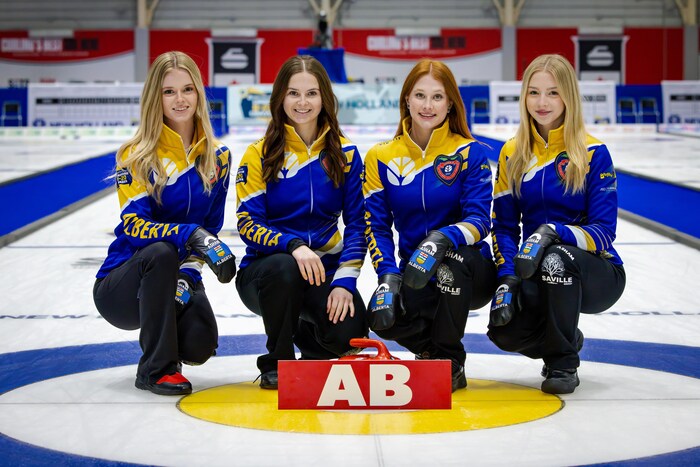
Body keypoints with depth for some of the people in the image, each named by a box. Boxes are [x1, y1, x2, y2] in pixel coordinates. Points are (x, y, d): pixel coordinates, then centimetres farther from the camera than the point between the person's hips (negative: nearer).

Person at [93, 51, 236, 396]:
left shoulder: (216, 156, 3)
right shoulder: (136, 156, -9)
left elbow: (211, 227, 5)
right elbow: (134, 227, -19)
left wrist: (187, 275, -12)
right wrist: (191, 235, -36)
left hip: (175, 280, 3)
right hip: (121, 285, -3)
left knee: (199, 346, -26)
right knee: (161, 253, -37)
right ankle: (155, 368, -21)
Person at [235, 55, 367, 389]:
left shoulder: (346, 155, 4)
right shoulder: (259, 155, -2)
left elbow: (356, 224, 2)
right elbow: (248, 225, -9)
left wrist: (345, 280, -12)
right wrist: (292, 245, -28)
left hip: (325, 268, 2)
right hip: (265, 270, -2)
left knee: (349, 332, -25)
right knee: (283, 268, -38)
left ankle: (309, 337, 16)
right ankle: (277, 362, -11)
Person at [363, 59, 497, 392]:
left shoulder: (470, 153, -5)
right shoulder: (382, 157, 2)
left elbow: (480, 220, -13)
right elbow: (376, 225, 0)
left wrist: (442, 239, -34)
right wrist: (388, 275, -17)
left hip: (470, 273, -1)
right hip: (415, 275, 2)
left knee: (453, 254, -37)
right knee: (382, 316, -29)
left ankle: (449, 363, -13)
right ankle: (432, 347, 10)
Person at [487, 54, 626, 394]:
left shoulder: (593, 153, -9)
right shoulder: (513, 153, 4)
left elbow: (603, 232, -13)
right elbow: (504, 226, 4)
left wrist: (554, 233, -32)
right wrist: (507, 278, -13)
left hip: (597, 274, -3)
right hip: (538, 274, 3)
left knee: (556, 259, -38)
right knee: (504, 330, -26)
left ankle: (564, 363, -14)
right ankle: (567, 339, 11)